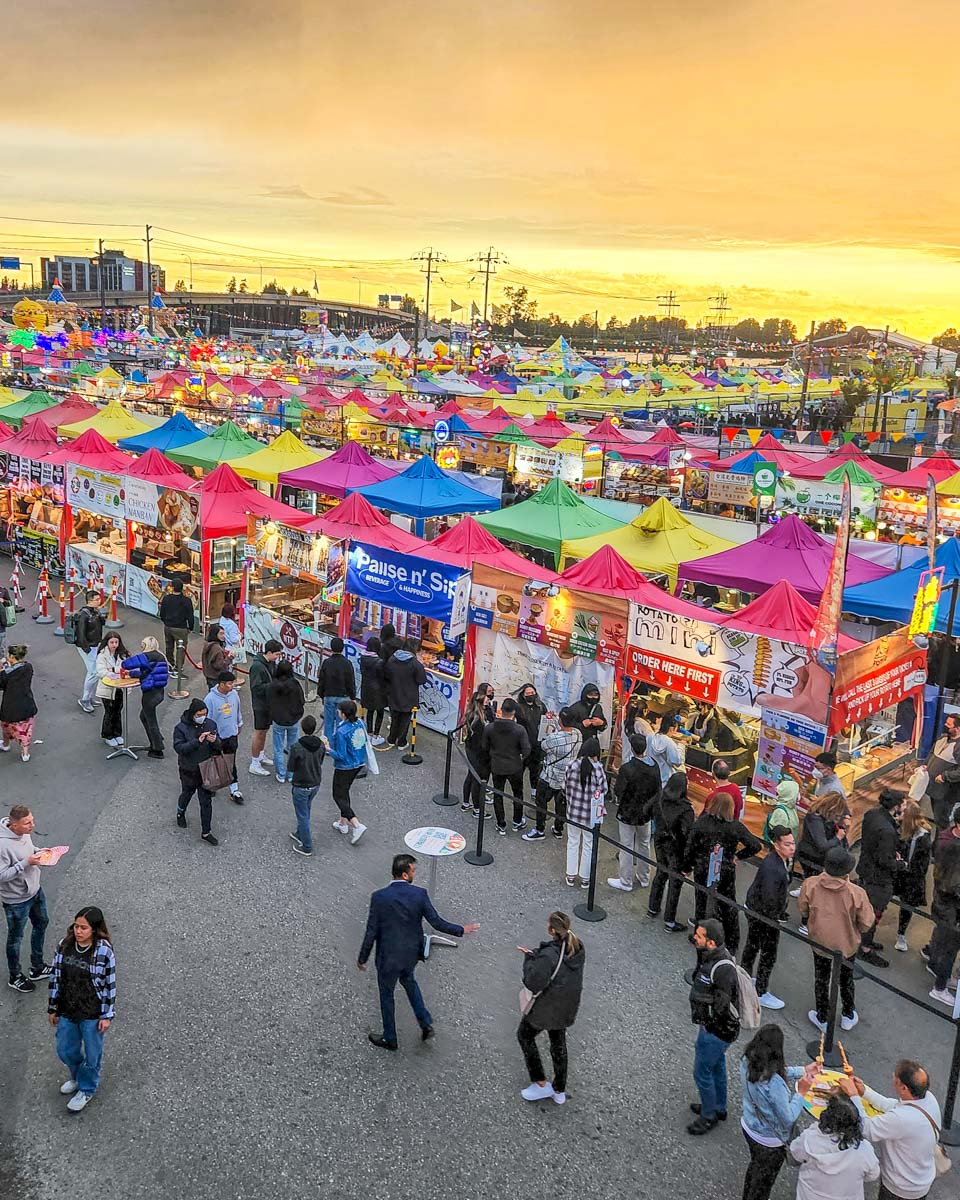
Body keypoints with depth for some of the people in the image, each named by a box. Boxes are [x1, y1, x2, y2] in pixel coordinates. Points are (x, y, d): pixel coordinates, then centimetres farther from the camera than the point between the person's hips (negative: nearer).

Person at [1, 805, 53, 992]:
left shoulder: (24, 832, -10)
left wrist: (39, 852, -8)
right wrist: (26, 863, -34)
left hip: (35, 890, 8)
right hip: (16, 900, -8)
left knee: (41, 924, 25)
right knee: (15, 938, 15)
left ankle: (37, 968, 47)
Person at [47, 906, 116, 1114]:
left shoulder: (104, 952, -22)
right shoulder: (64, 946, -10)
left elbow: (110, 985, -13)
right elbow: (55, 977, 1)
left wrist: (107, 1015, -10)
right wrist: (53, 1008, 6)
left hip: (93, 1014, -4)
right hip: (67, 1010, 4)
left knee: (92, 1054, 13)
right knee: (65, 1051, 20)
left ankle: (87, 1089, 38)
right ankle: (78, 1077, 49)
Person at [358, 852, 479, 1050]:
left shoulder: (379, 897, -23)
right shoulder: (419, 894, -18)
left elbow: (371, 932, -16)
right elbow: (437, 922, -12)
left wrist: (362, 958, -2)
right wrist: (461, 930, 4)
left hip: (388, 957, -3)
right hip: (412, 953, 3)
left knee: (386, 994, 20)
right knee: (408, 980, 33)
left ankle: (389, 1039, 37)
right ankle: (426, 1024, 29)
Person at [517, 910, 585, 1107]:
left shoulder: (548, 955, -34)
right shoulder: (578, 948, -10)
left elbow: (533, 984, -29)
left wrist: (529, 958, -16)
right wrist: (535, 955, -2)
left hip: (545, 1008, -6)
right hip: (567, 1007, 7)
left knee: (525, 1037, 21)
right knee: (559, 1045, 26)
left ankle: (541, 1085, 26)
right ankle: (559, 1091, 39)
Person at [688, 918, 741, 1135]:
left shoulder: (723, 968, -35)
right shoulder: (709, 956, -5)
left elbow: (722, 1005, -29)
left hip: (717, 1031, -9)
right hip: (711, 1025, 9)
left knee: (702, 1072, 8)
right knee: (716, 1066, 26)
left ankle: (709, 1116, 29)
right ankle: (719, 1107, 46)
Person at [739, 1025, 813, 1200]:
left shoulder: (747, 1062, -17)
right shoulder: (774, 1084, -40)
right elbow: (789, 1118, -28)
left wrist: (803, 1071, 7)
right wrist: (801, 1092, -20)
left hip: (748, 1127, 7)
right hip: (769, 1141, -7)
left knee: (755, 1166, 34)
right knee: (764, 1180, 21)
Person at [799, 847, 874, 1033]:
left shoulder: (810, 884, -27)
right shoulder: (856, 893, -33)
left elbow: (803, 911, -8)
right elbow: (866, 923, -18)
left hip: (819, 940, 1)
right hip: (847, 943, 0)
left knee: (821, 979, 24)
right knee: (846, 979, 27)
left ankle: (822, 1018, 41)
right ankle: (848, 1016, 47)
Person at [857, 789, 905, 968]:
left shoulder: (871, 814, -6)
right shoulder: (887, 830, -33)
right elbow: (884, 861, -25)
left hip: (865, 869, 9)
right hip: (878, 877, -9)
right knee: (875, 913, 9)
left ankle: (864, 939, 44)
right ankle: (865, 949, 23)